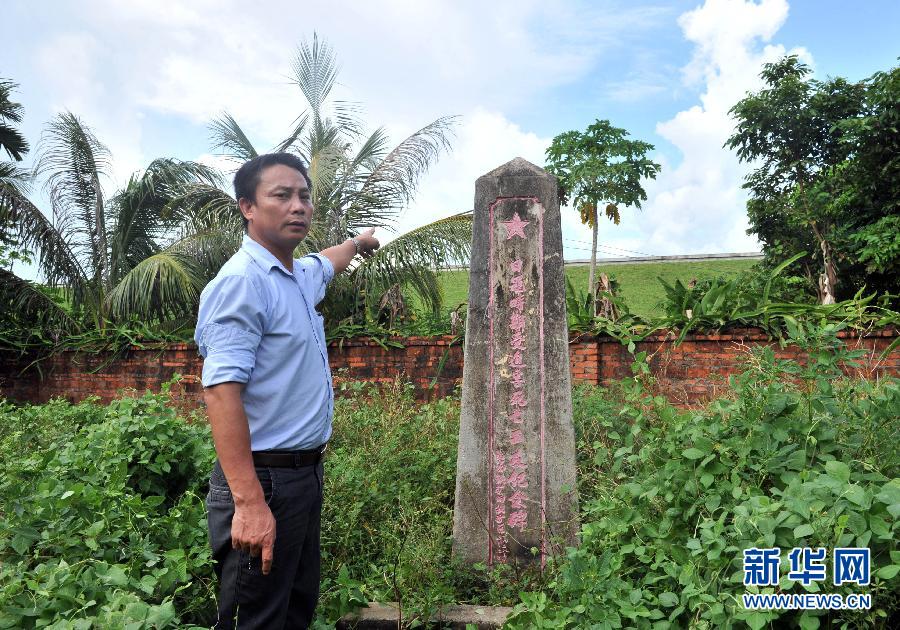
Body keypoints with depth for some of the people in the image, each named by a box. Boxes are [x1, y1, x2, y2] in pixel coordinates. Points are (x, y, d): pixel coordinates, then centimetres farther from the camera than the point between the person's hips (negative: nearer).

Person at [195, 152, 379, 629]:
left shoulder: (301, 275, 9)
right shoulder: (242, 282, -19)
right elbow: (220, 391, -26)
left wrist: (358, 242, 55)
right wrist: (249, 502, -31)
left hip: (305, 472, 9)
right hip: (265, 479, -9)